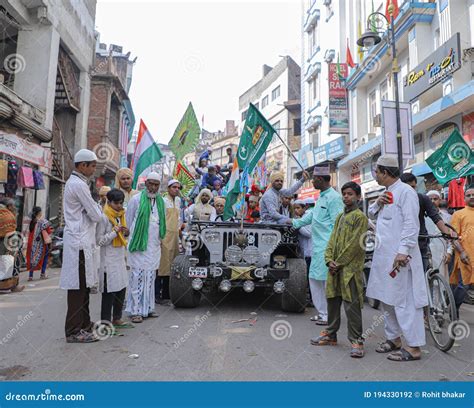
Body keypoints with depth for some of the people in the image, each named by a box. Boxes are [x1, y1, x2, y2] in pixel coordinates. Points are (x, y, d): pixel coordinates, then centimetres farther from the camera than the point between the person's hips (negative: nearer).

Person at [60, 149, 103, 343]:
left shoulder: (75, 182, 18)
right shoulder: (79, 184, -14)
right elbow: (96, 215, -12)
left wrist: (95, 210, 8)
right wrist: (98, 210, 6)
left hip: (81, 240, 10)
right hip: (79, 241, -10)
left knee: (83, 286, 14)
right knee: (78, 287, -4)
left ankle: (84, 324, 24)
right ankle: (74, 331, 4)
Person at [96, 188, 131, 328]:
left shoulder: (120, 216, 14)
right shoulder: (104, 218, -11)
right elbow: (99, 240, -14)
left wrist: (125, 233, 3)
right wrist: (115, 231, -19)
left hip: (120, 259, 8)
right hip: (109, 260, -8)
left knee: (121, 289, 11)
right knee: (109, 292, -4)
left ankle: (117, 319, 23)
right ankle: (105, 322, 6)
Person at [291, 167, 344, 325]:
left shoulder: (334, 197, -13)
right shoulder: (321, 197, 17)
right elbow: (311, 216, 27)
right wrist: (295, 223, 25)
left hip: (327, 247, -10)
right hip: (318, 246, 10)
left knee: (327, 282, -3)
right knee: (314, 279, 14)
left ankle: (329, 316, 9)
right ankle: (322, 312, 25)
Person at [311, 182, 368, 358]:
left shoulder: (360, 216, -4)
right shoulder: (340, 216, 17)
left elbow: (355, 243, -12)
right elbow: (332, 239, 13)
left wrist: (339, 262, -12)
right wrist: (329, 259, -1)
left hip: (350, 267, -7)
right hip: (335, 267, 7)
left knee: (352, 304, -4)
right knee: (332, 300, 14)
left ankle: (356, 340, 6)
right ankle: (330, 334, 26)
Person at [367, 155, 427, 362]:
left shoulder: (405, 191, -10)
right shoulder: (386, 193, 17)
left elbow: (411, 224, -18)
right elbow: (371, 215, 23)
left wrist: (403, 251, -24)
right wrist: (377, 203, 3)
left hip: (399, 256, -9)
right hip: (383, 255, 10)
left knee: (404, 301, -5)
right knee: (387, 299, 16)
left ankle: (413, 347, 4)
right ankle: (393, 339, 28)